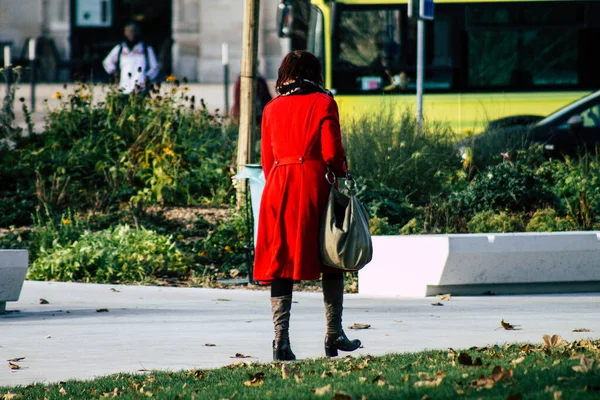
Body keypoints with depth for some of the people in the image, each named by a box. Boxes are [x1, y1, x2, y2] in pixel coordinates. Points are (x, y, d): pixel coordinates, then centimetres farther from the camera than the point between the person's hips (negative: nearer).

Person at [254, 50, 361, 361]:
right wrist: (342, 181, 8)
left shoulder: (272, 109, 11)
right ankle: (334, 334, 11)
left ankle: (281, 338, -7)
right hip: (314, 185, -3)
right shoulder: (323, 103, -1)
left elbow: (267, 159, 11)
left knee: (280, 260, 3)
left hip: (278, 187, 3)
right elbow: (332, 152, -6)